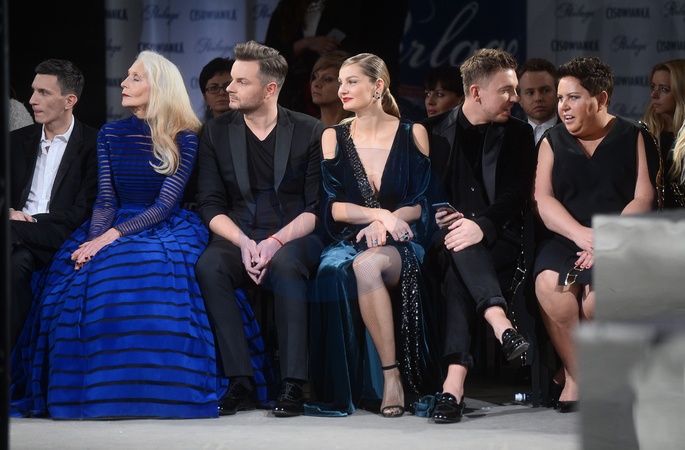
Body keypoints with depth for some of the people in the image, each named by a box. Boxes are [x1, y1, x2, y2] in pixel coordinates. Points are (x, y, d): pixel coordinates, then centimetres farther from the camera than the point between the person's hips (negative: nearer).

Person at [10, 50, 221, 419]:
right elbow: (106, 200, 5)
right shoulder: (110, 134, 10)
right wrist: (95, 240, -16)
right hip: (115, 228, 4)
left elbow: (165, 204, -11)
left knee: (146, 273, -36)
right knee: (76, 275, -26)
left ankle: (149, 392, -28)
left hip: (165, 228, -4)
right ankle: (95, 391, -19)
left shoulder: (183, 138, -3)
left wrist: (113, 237, -22)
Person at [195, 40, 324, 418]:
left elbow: (316, 208, -3)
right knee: (209, 266, -32)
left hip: (293, 240, -2)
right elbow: (210, 205, 3)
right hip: (237, 237, 2)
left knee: (285, 265, -37)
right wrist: (243, 242, -16)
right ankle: (240, 382, -30)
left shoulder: (309, 132, 2)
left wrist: (276, 242, -20)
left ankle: (293, 384, -34)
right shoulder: (216, 133, 8)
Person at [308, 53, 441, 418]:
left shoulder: (412, 135, 7)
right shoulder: (333, 138, 13)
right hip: (350, 241, 2)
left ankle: (393, 376, -33)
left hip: (401, 243, -2)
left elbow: (423, 203, 3)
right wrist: (381, 214, -10)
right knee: (334, 273, -36)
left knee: (366, 265, -38)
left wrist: (385, 223, -14)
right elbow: (332, 207, 4)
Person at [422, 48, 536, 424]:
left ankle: (455, 379, -50)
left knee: (458, 276, -35)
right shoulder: (432, 132, 12)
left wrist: (481, 226, -21)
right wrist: (436, 216, -13)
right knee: (457, 246, -38)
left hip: (498, 242, -1)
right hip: (445, 238, 1)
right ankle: (500, 323, -56)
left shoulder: (518, 134, 11)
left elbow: (516, 194, -2)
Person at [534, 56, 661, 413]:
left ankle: (575, 375, -11)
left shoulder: (634, 138, 10)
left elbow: (643, 199, -1)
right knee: (550, 284, -33)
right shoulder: (553, 143, 17)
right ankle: (576, 375, -18)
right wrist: (581, 234, -15)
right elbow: (543, 200, 4)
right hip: (565, 238, 2)